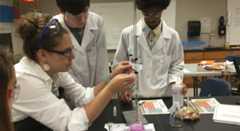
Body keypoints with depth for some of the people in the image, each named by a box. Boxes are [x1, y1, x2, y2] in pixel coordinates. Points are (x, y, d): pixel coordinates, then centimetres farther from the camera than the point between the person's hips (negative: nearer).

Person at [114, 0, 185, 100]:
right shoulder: (127, 34, -4)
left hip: (163, 96, 2)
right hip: (135, 97, -1)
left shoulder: (172, 35, 0)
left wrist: (175, 82, -8)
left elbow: (176, 65, 9)